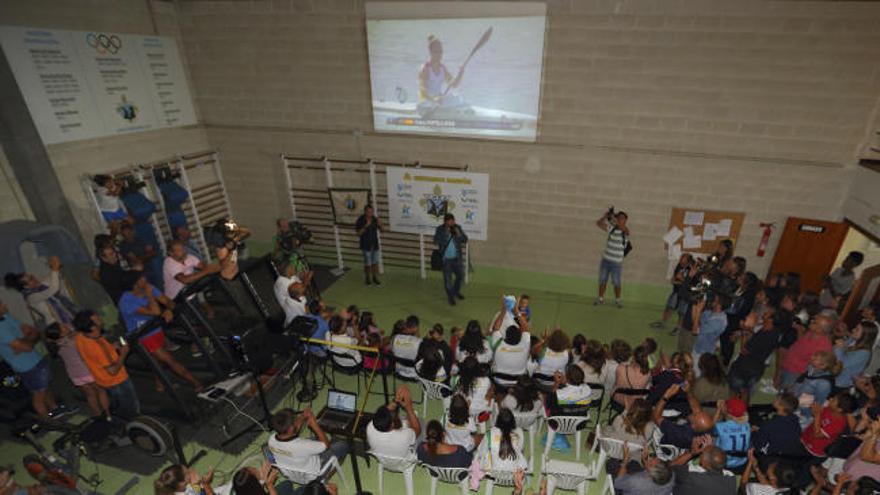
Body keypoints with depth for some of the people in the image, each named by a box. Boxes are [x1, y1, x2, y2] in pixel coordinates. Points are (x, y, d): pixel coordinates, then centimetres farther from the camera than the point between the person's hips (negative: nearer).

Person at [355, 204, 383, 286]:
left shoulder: (375, 219, -4)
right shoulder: (360, 220, -14)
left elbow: (381, 230, 0)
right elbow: (358, 233, -17)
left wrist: (379, 224, -21)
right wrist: (366, 226, -29)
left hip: (375, 244, 4)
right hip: (366, 245, -3)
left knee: (375, 262, 9)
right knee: (367, 263, 3)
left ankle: (375, 278, 24)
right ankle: (367, 278, 25)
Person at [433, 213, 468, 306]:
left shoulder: (457, 228, -2)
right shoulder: (440, 229, -9)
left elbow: (465, 240, -3)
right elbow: (436, 241, -21)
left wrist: (459, 234, -20)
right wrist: (445, 234, -28)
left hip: (456, 257, 3)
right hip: (445, 258, -3)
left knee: (460, 275, 15)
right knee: (448, 278, 4)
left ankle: (456, 292, 40)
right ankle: (450, 297, 22)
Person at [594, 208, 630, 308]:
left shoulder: (625, 232, -9)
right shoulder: (611, 228, 1)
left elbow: (623, 228, -33)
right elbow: (598, 223, -2)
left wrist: (613, 217, -33)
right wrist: (606, 215, -18)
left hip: (617, 263, -3)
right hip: (605, 259, 3)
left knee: (616, 283, 6)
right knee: (602, 281, 10)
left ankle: (617, 300, 26)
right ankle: (600, 299, 25)